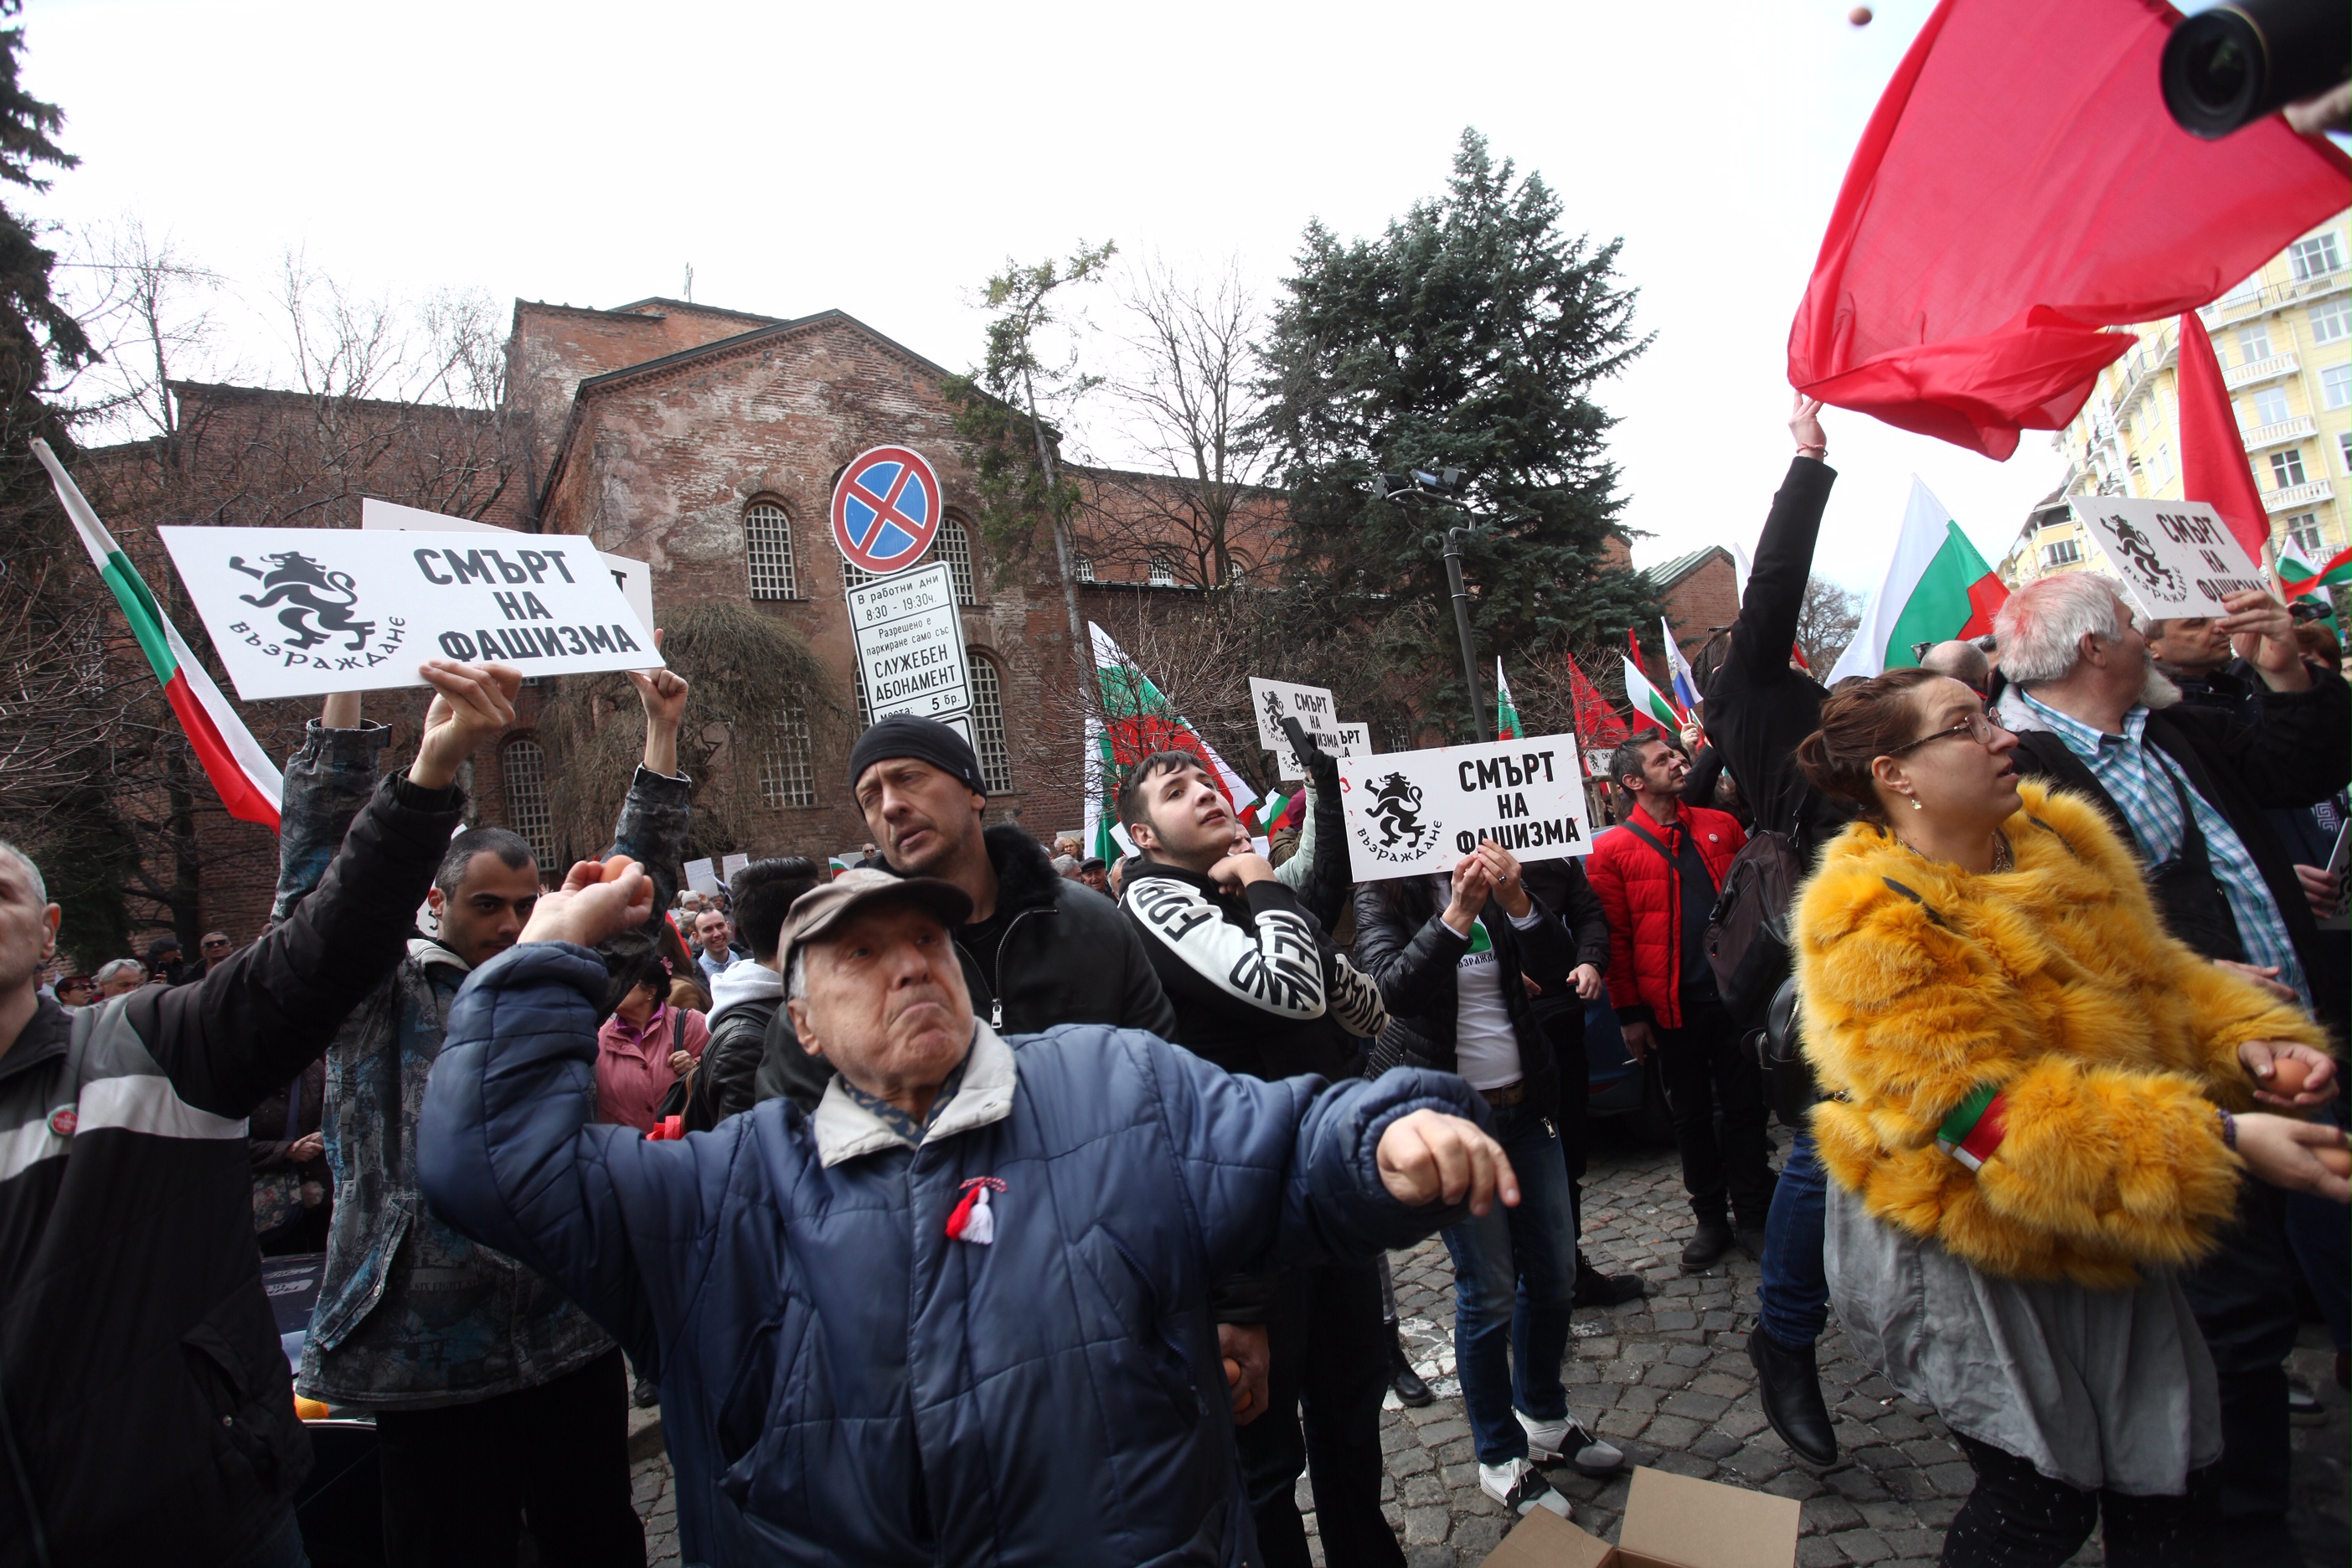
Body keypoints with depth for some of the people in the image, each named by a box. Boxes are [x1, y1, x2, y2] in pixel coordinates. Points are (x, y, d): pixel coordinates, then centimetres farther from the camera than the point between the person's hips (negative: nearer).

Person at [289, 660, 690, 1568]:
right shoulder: (382, 998, 0)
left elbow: (639, 881, 9)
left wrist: (660, 731, 5)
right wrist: (344, 692, -16)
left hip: (572, 1345, 3)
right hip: (430, 1357, -3)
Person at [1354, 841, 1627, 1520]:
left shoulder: (1497, 884, 5)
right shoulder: (1383, 895, -10)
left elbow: (1556, 966, -6)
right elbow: (1395, 987, -25)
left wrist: (1517, 900, -23)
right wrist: (1457, 913, -36)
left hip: (1524, 1102, 6)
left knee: (1555, 1272, 15)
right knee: (1489, 1293, 2)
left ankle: (1544, 1414, 38)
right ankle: (1500, 1458, 22)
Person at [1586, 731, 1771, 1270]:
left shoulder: (1720, 826, 8)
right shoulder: (1612, 850, -4)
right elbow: (1614, 937, -4)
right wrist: (1630, 1013, -5)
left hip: (1734, 992, 2)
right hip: (1673, 1005, -2)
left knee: (1745, 1104, 8)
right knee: (1691, 1114, 10)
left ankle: (1753, 1214, 22)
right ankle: (1711, 1219, 24)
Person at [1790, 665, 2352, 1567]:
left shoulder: (2056, 835, -2)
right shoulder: (1871, 929, -26)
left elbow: (2150, 973, 10)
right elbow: (1990, 1114, -29)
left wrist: (2242, 1039, -10)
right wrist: (2220, 1138, -32)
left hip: (2102, 1236, 7)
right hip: (1968, 1248, -7)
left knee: (2163, 1494, 19)